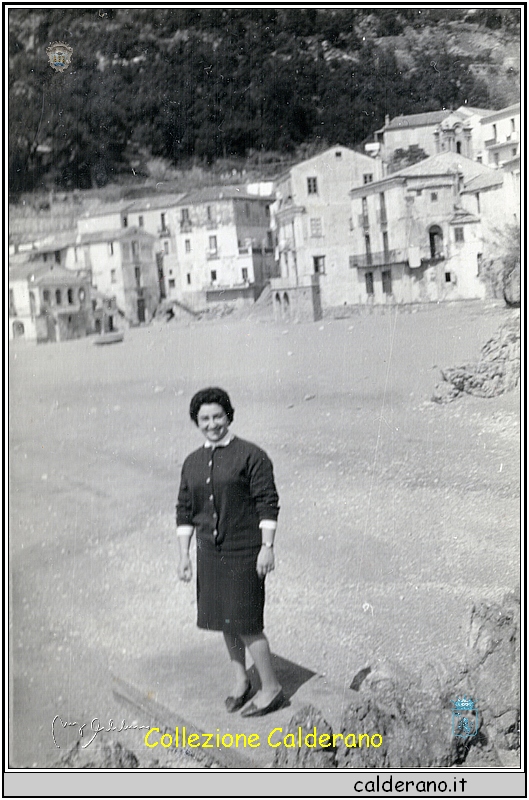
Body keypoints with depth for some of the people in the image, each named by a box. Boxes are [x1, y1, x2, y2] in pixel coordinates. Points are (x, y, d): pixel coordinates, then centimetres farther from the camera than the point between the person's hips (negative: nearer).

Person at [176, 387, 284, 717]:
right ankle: (240, 680, 33)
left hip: (244, 552, -6)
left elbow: (268, 504, -11)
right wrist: (184, 554, 7)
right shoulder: (192, 463, 9)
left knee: (245, 623, -6)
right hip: (210, 553, 6)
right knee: (224, 619, 15)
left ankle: (272, 688, 11)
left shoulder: (251, 456, -9)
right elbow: (185, 511, 11)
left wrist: (267, 547, -17)